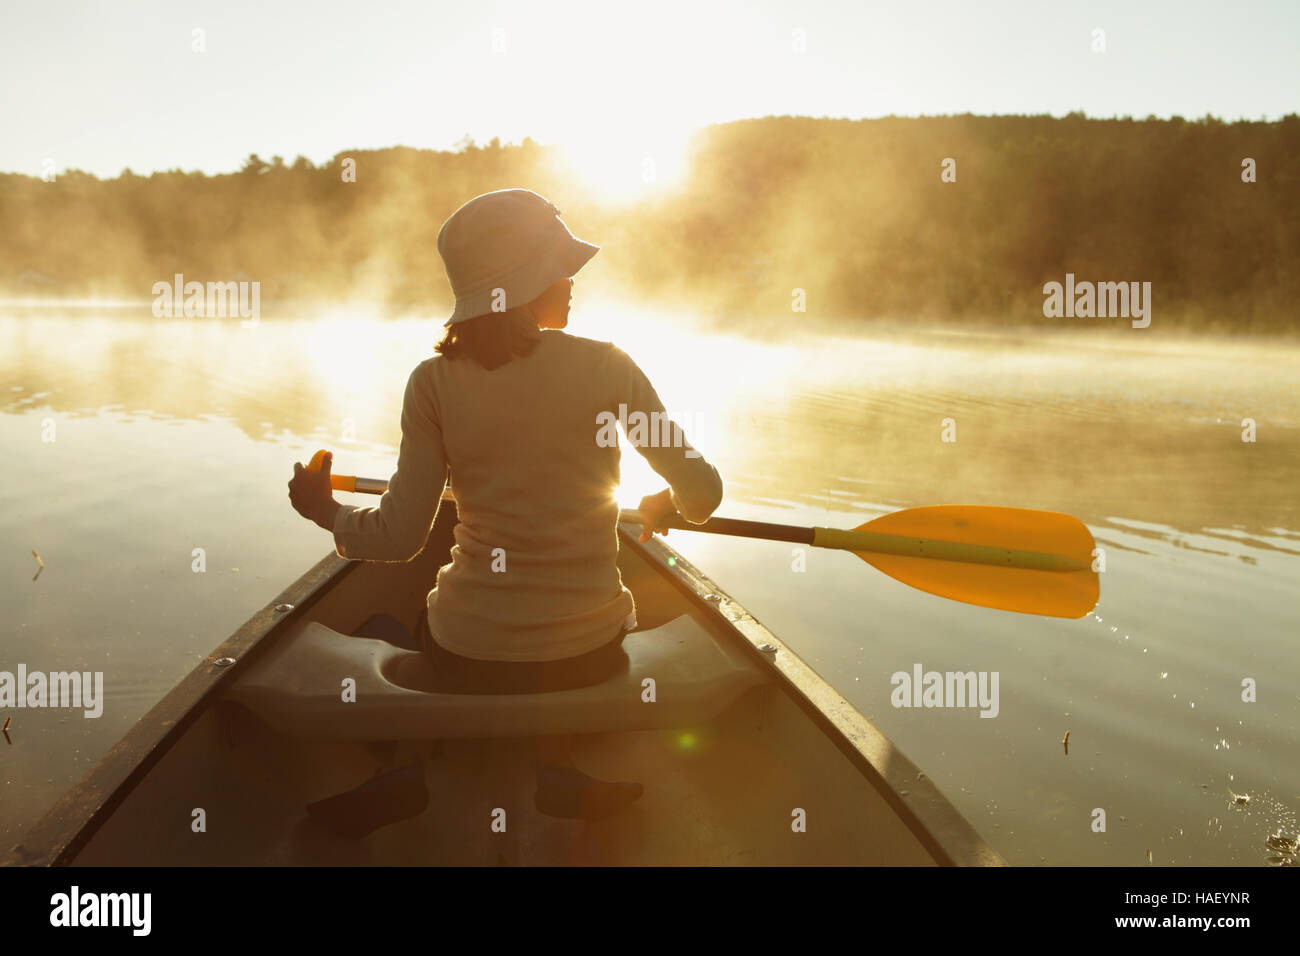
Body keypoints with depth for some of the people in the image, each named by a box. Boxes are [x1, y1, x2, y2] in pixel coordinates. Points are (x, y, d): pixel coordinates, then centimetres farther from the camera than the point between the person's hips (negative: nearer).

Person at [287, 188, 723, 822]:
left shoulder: (434, 382, -9)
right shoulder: (605, 366, -9)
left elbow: (399, 536, -9)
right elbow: (702, 493, -5)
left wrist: (327, 512, 12)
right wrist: (663, 507, 19)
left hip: (466, 660, 0)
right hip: (590, 656, 0)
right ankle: (560, 776, 16)